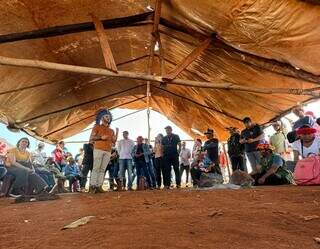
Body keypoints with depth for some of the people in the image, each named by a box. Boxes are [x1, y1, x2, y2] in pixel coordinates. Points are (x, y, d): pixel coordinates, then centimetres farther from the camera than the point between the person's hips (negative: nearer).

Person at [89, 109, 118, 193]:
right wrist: (101, 137, -11)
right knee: (96, 168, -8)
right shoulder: (97, 127, 10)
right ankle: (92, 186, -6)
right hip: (98, 149, -4)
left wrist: (117, 132, 1)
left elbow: (114, 141, 13)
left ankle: (99, 186, -2)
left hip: (108, 151, 4)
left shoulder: (111, 130, 22)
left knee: (103, 169, -1)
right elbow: (91, 138, 1)